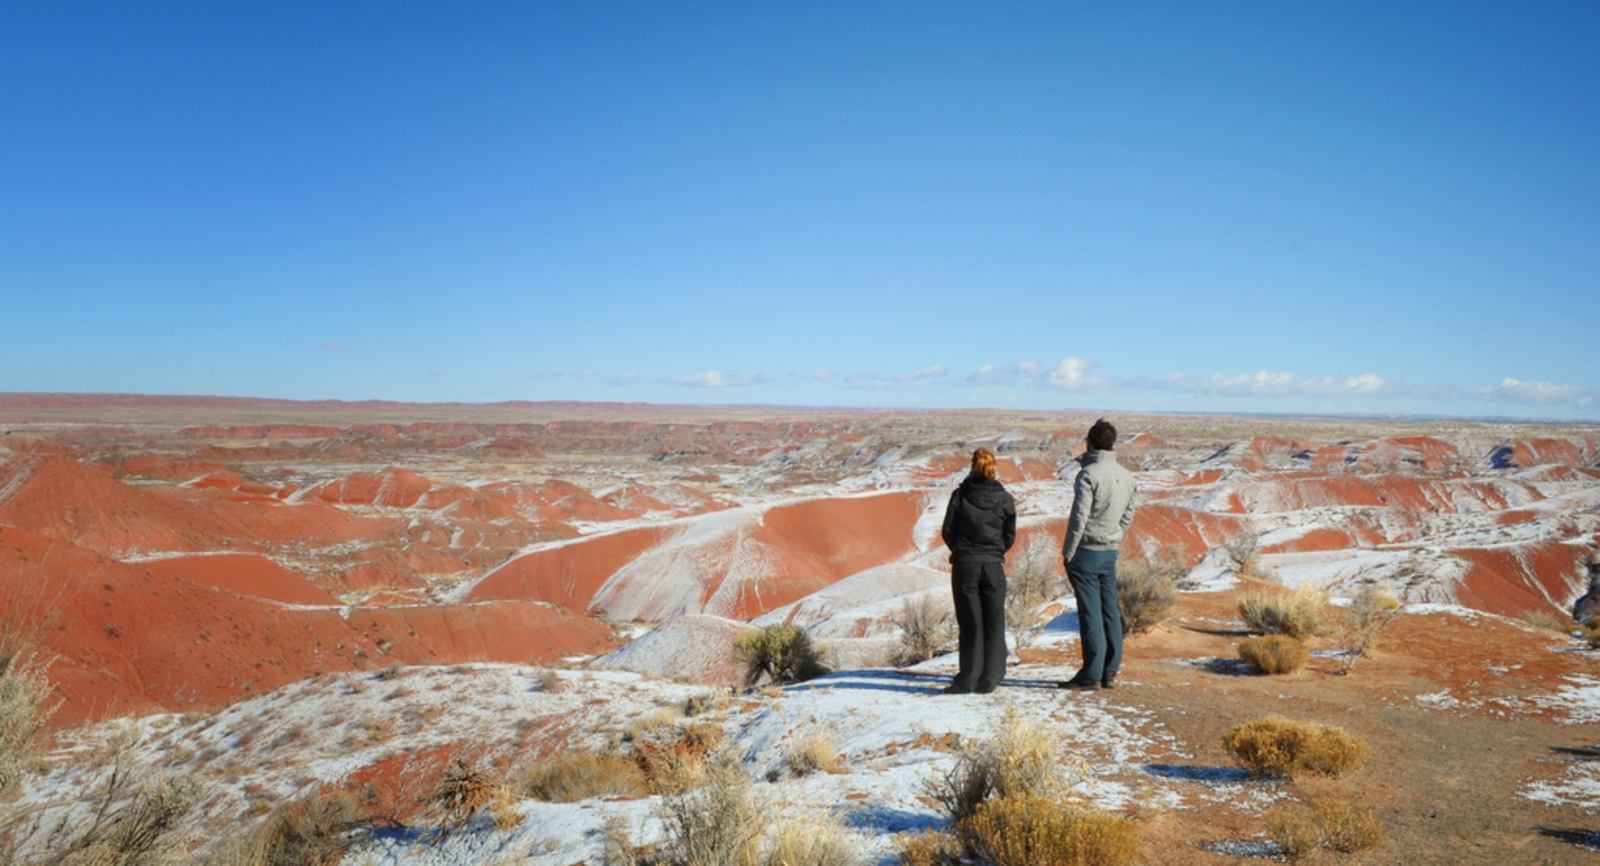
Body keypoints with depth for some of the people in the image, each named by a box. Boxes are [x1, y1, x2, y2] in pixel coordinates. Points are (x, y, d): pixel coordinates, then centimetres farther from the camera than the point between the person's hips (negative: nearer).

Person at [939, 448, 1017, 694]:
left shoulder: (960, 495, -6)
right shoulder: (1005, 499, -2)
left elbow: (947, 531, -3)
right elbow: (1010, 536, 3)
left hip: (964, 565, -1)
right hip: (994, 566, 1)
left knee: (969, 623, 4)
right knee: (993, 624, 8)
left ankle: (967, 679, 4)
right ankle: (988, 680, 8)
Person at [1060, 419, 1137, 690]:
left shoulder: (1088, 474, -15)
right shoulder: (1126, 476, 8)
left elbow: (1079, 516, -18)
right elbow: (1129, 513, 15)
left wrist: (1068, 551, -11)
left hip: (1086, 551, -7)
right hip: (1111, 552, 7)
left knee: (1090, 613, -4)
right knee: (1110, 611, 10)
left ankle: (1091, 674, -1)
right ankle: (1110, 672, 15)